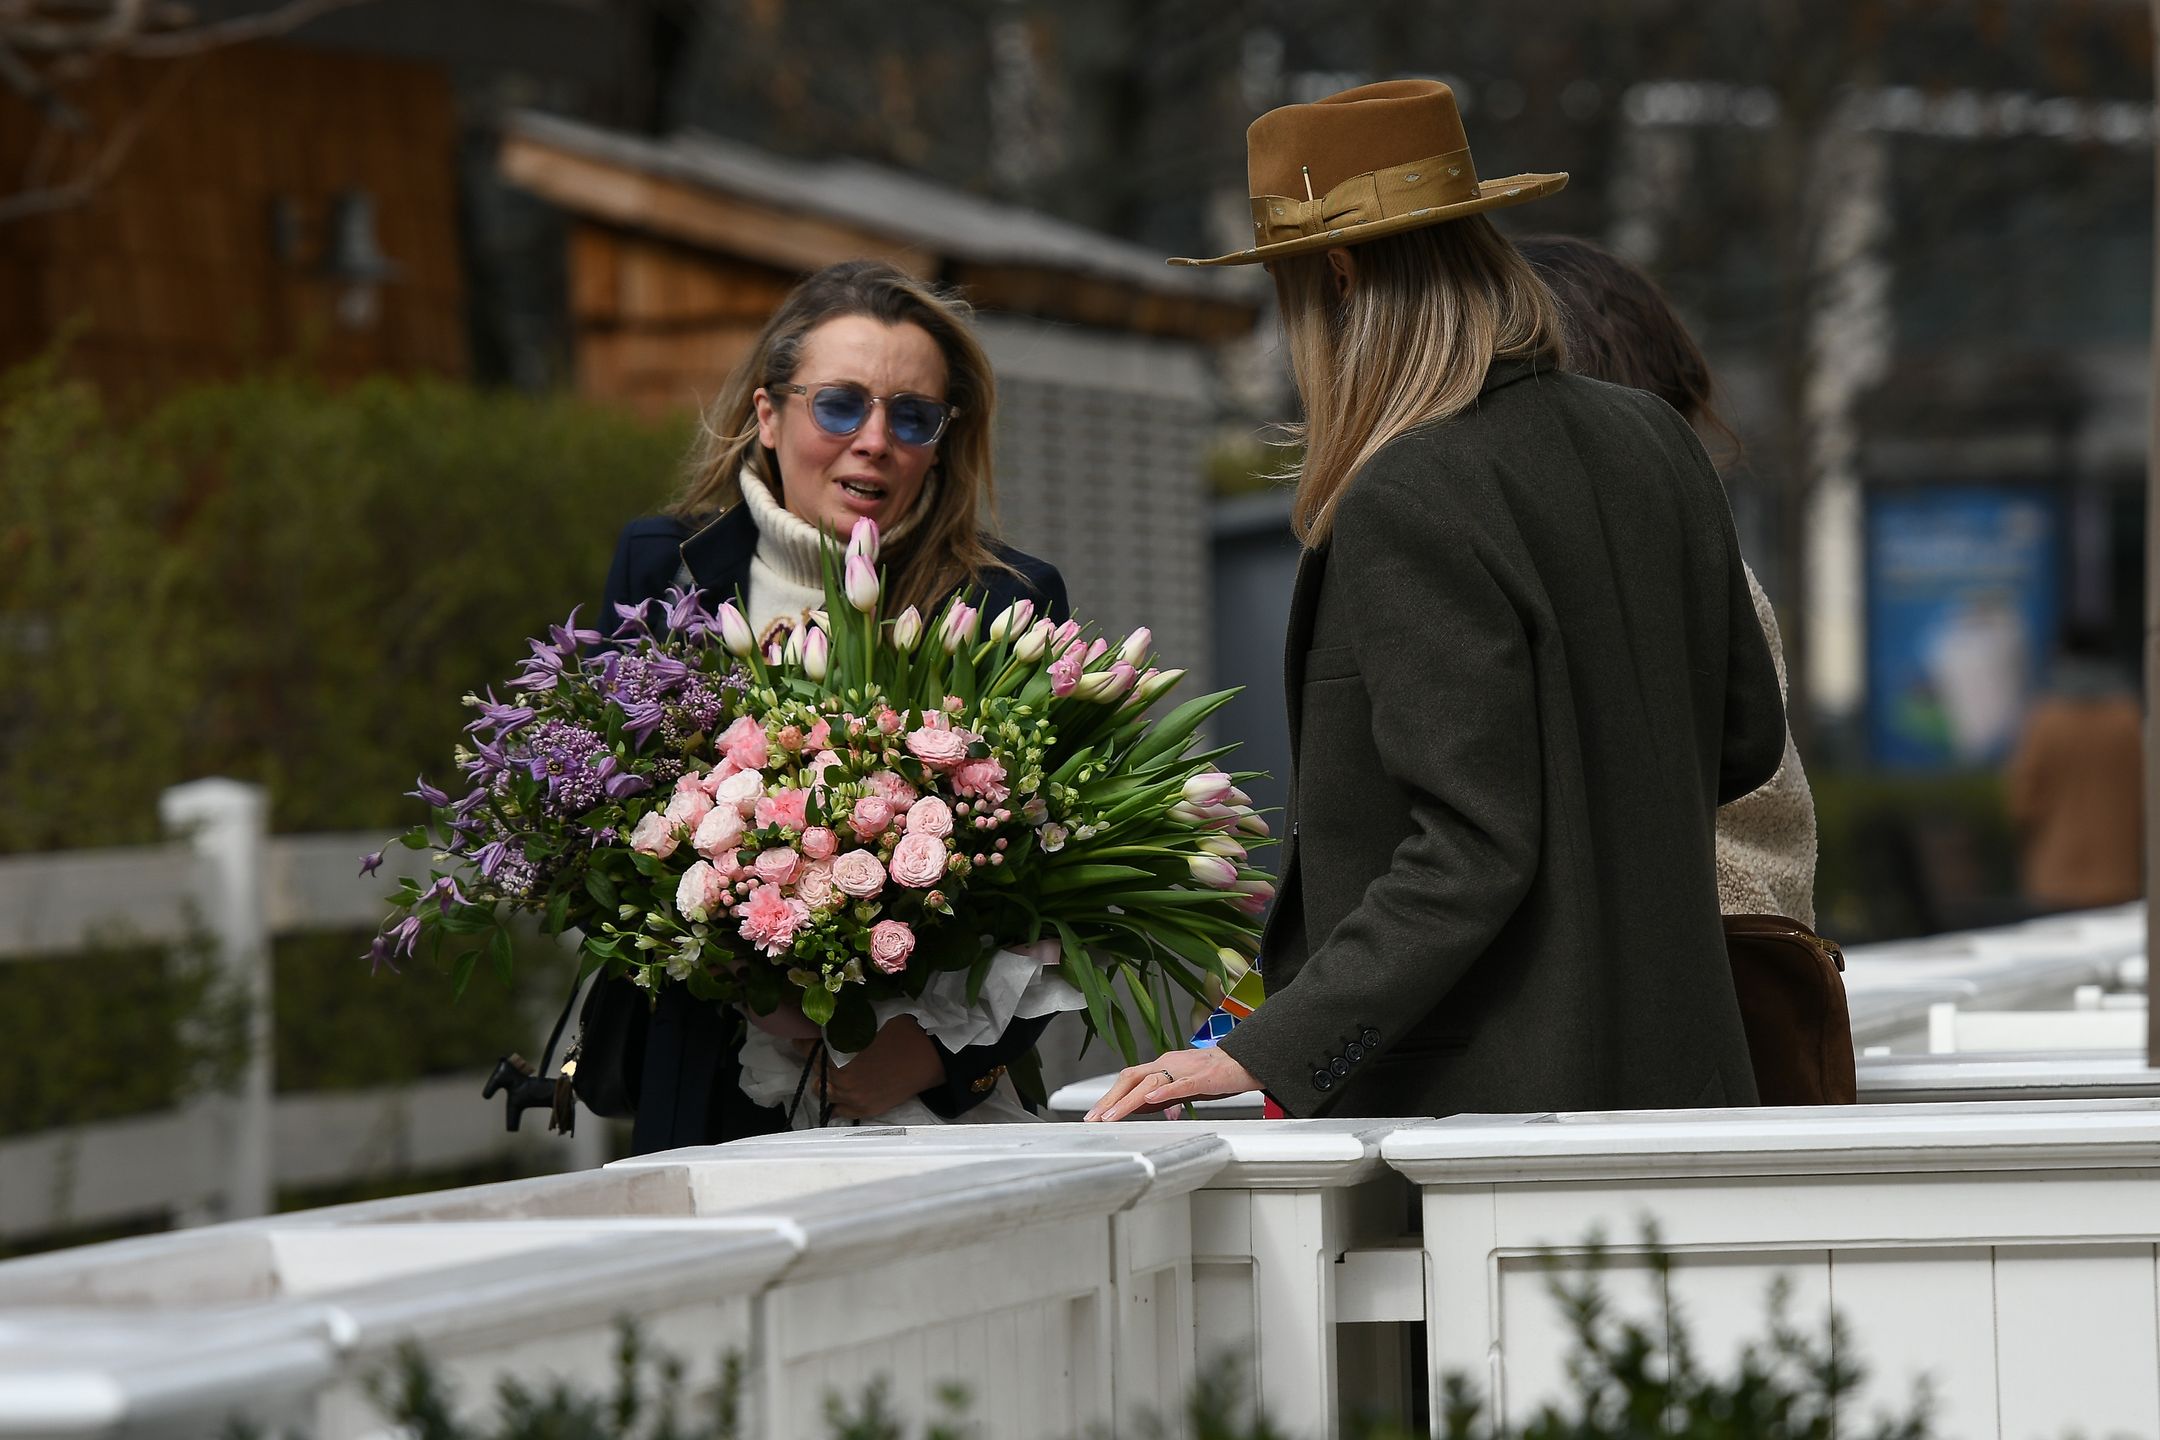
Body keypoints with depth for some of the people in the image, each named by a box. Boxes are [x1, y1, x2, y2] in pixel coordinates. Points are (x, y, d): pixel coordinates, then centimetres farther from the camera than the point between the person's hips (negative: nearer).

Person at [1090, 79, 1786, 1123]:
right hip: (1670, 1070, 9)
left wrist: (1266, 1052, -22)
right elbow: (1747, 736, 17)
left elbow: (1473, 849, -22)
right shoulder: (1653, 441, 8)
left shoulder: (1410, 504, -18)